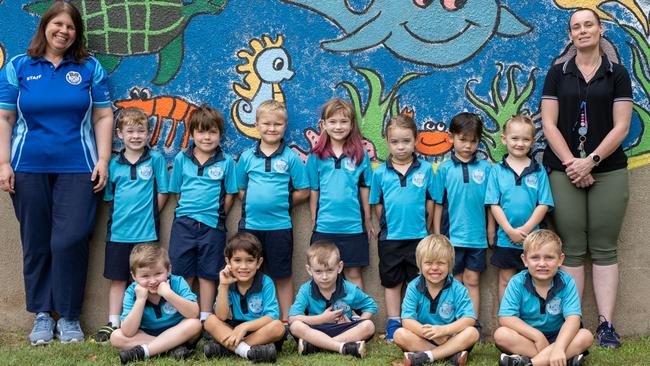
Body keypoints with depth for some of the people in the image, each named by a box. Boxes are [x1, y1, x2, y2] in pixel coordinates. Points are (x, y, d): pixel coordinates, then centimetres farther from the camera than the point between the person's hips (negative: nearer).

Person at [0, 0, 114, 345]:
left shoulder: (90, 68, 6)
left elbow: (103, 117, 5)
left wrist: (103, 160, -3)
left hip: (77, 168, -1)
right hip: (29, 169, 1)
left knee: (70, 241, -6)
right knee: (36, 244, 7)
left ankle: (69, 316, 9)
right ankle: (42, 315, 19)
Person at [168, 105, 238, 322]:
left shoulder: (226, 162, -1)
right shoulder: (181, 159, 3)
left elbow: (229, 195, 2)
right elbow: (177, 191, 9)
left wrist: (217, 215, -2)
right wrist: (190, 209, 3)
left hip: (212, 225, -1)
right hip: (183, 223, 1)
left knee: (208, 275, 7)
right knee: (182, 274, 6)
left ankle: (205, 320, 15)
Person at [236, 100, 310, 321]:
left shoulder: (291, 157, 0)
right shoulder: (247, 157, 5)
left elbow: (303, 191, 0)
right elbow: (241, 189, 10)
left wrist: (281, 202, -5)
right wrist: (255, 204, -3)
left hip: (279, 226, -2)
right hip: (249, 225, 2)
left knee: (282, 276, 7)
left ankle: (286, 320, 16)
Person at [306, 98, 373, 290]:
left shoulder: (360, 155, 0)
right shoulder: (316, 156, 0)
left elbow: (364, 189, 5)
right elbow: (314, 191, 6)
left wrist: (367, 220, 9)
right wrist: (313, 220, 7)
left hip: (353, 226, 0)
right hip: (324, 226, 1)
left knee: (353, 274, 8)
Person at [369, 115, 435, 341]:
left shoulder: (426, 169, -3)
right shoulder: (380, 172, -1)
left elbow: (431, 201, 1)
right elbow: (377, 204, 5)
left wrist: (423, 226, 1)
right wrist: (389, 223, 1)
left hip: (418, 237, -1)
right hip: (390, 237, 1)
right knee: (391, 282, 12)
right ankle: (393, 325, 23)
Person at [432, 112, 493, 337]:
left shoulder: (485, 168, 1)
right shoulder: (444, 169, -1)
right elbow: (438, 204, 2)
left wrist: (491, 231, 3)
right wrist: (437, 234, 1)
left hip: (477, 235, 1)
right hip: (452, 235, 0)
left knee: (472, 281, 9)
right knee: (455, 282, 9)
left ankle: (474, 325, 15)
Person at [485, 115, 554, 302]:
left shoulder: (539, 170, 0)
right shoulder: (497, 170, -1)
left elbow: (543, 205, -4)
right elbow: (494, 205, -4)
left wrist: (526, 229, -13)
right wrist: (511, 231, -12)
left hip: (532, 237, 0)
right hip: (505, 237, 0)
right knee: (506, 280, 11)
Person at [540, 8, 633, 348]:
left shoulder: (617, 74, 6)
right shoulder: (557, 73, 8)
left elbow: (621, 126, -1)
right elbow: (549, 123, 1)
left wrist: (590, 161, -11)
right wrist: (571, 163, -9)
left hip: (608, 171, 0)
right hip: (565, 170, 0)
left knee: (604, 249, 0)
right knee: (572, 249, -1)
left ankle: (606, 323, 2)